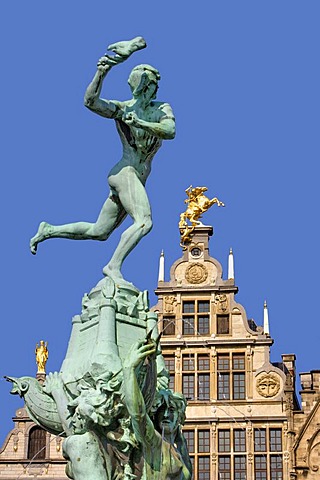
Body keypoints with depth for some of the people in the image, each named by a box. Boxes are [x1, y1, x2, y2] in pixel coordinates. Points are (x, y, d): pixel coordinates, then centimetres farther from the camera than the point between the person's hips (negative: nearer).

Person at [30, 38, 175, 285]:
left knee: (98, 232, 12)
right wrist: (102, 72, -30)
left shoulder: (162, 109, 10)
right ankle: (114, 266, -23)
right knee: (144, 221, -27)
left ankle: (48, 231, 26)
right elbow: (91, 101, -18)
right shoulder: (121, 108, -1)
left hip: (138, 178, 6)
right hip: (125, 172, -6)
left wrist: (140, 123, -25)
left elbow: (170, 131, -10)